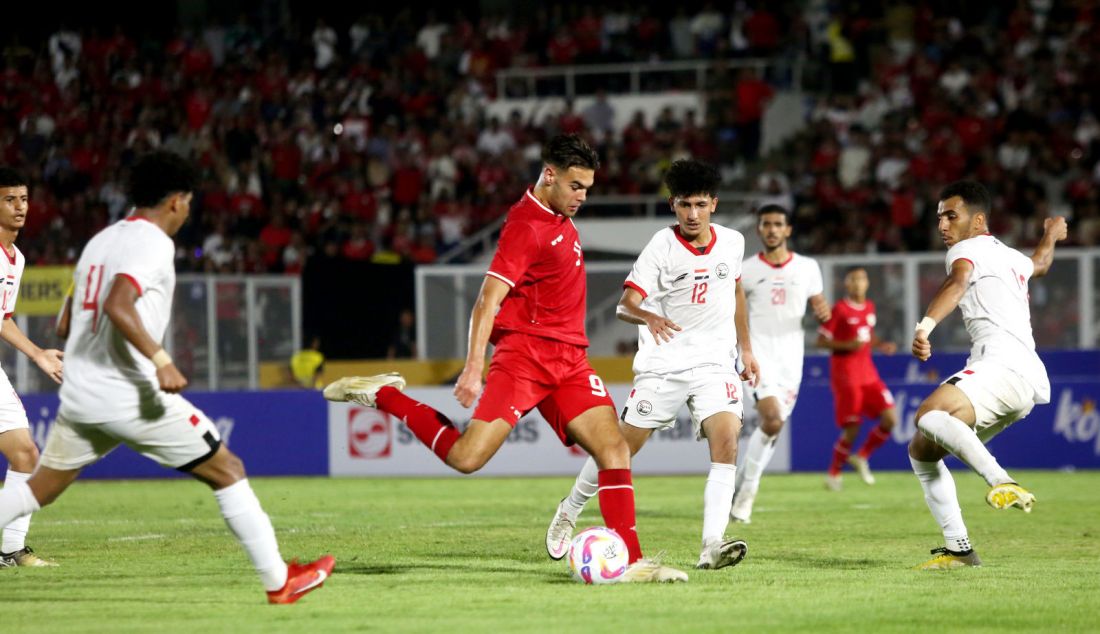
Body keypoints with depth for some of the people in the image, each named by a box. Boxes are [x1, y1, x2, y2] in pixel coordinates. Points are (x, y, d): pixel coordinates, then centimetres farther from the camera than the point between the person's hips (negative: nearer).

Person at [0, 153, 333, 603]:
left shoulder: (99, 241, 16)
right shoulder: (152, 242, -9)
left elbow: (70, 320, 23)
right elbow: (118, 306, -26)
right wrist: (160, 360, -30)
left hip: (77, 395, 8)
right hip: (131, 396, -8)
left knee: (38, 489, 17)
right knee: (228, 471, 3)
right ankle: (278, 581, 3)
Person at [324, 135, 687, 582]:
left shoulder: (562, 222, 16)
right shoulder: (526, 225, -12)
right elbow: (488, 300, -18)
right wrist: (473, 369, -26)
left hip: (568, 360, 8)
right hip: (524, 354, -8)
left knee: (614, 447, -7)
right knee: (467, 457, -17)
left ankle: (631, 561, -6)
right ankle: (383, 396, 3)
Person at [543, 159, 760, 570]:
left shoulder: (732, 242, 4)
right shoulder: (662, 247, -11)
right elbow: (625, 305, -21)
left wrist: (746, 348, 25)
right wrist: (648, 317, -43)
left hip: (715, 362, 2)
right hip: (663, 363, -2)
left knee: (726, 442, -20)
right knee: (622, 446, 4)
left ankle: (712, 547, -27)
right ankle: (569, 512, 30)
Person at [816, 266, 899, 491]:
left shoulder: (869, 307, 11)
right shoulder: (840, 309, -9)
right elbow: (821, 341, -9)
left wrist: (881, 345, 6)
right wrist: (848, 345, -21)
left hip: (867, 371, 6)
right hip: (845, 373, -6)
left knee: (890, 419, -6)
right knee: (852, 429, -7)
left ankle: (861, 457, 14)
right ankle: (833, 474, 13)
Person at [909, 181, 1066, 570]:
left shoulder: (967, 249, 2)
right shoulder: (1009, 257, 29)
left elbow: (958, 282, -21)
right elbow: (1038, 264, 54)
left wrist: (926, 325, -40)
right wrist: (1051, 235, 78)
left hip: (1003, 366, -10)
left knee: (929, 416, -34)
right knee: (921, 452, 13)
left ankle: (1004, 485, -45)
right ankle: (958, 548, 7)